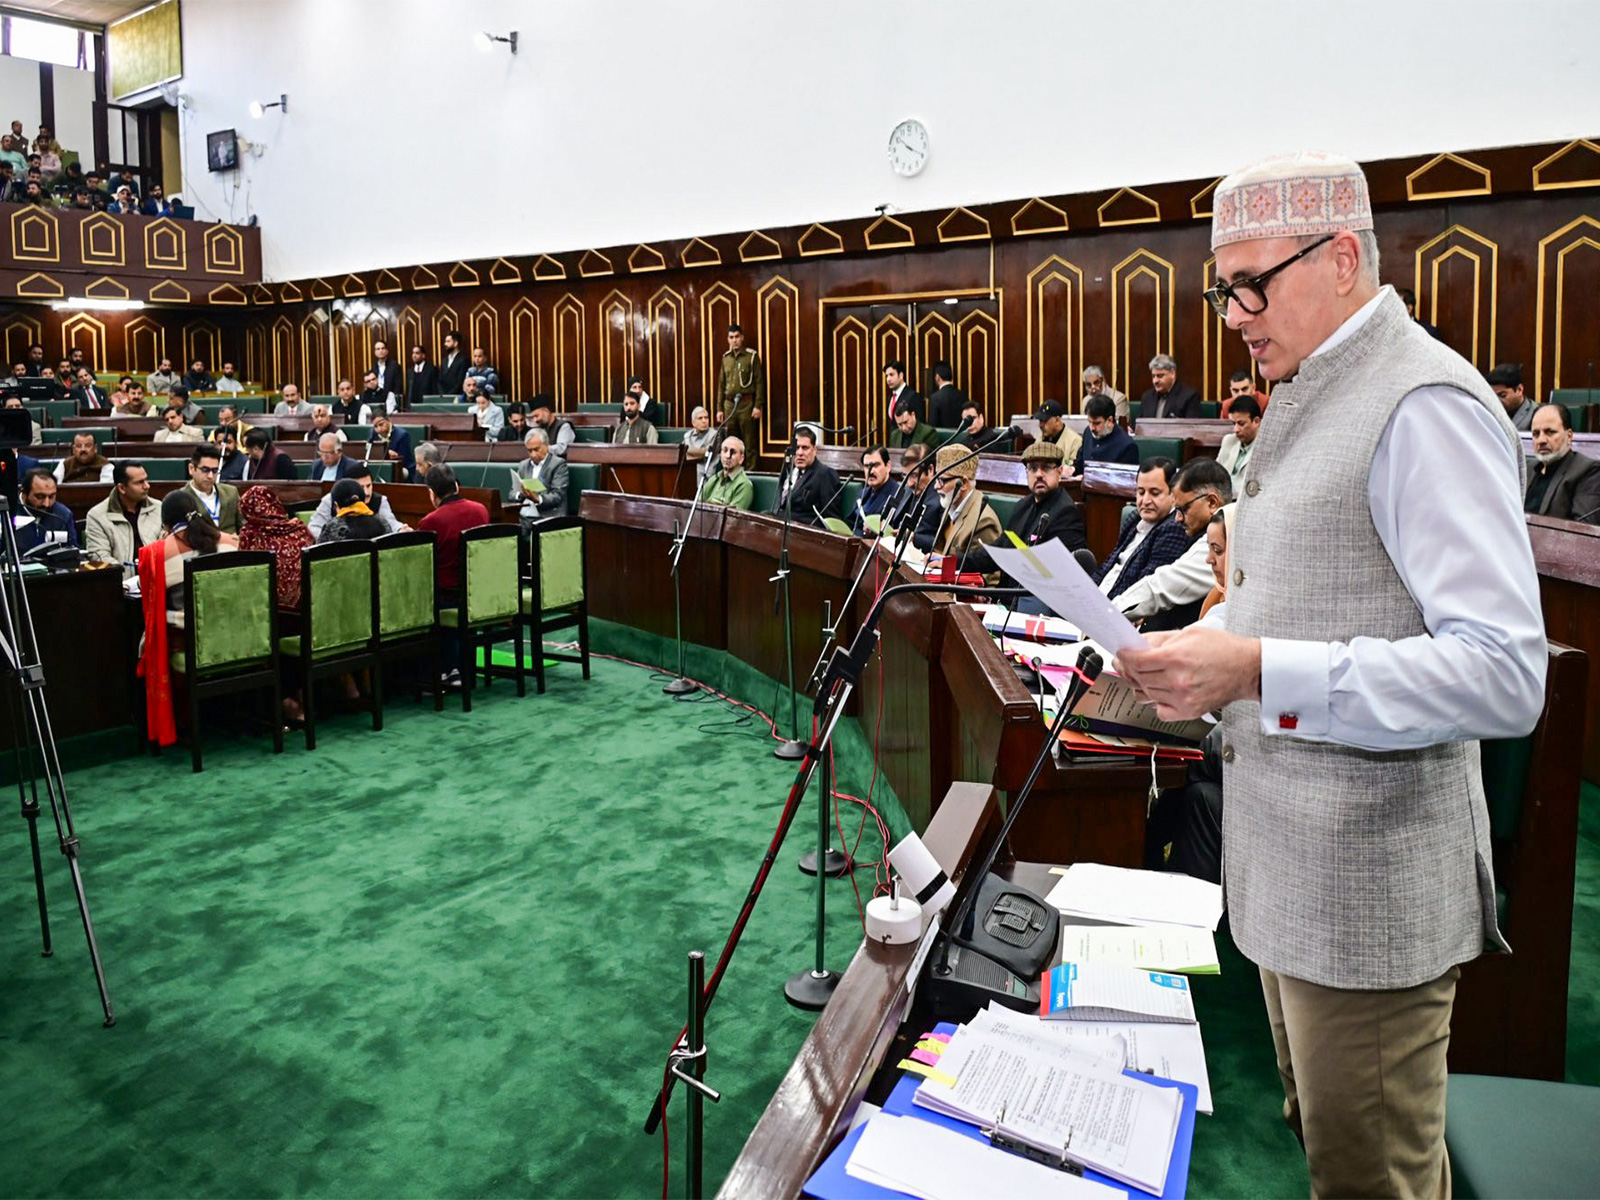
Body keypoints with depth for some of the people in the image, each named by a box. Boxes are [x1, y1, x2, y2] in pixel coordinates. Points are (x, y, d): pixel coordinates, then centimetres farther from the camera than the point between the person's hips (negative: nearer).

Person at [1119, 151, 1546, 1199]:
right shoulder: (1308, 399, 13)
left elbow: (1504, 675, -26)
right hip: (1288, 864, 9)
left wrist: (1260, 672, -31)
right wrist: (1206, 647, 5)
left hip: (1369, 880, -9)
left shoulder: (1425, 405, -18)